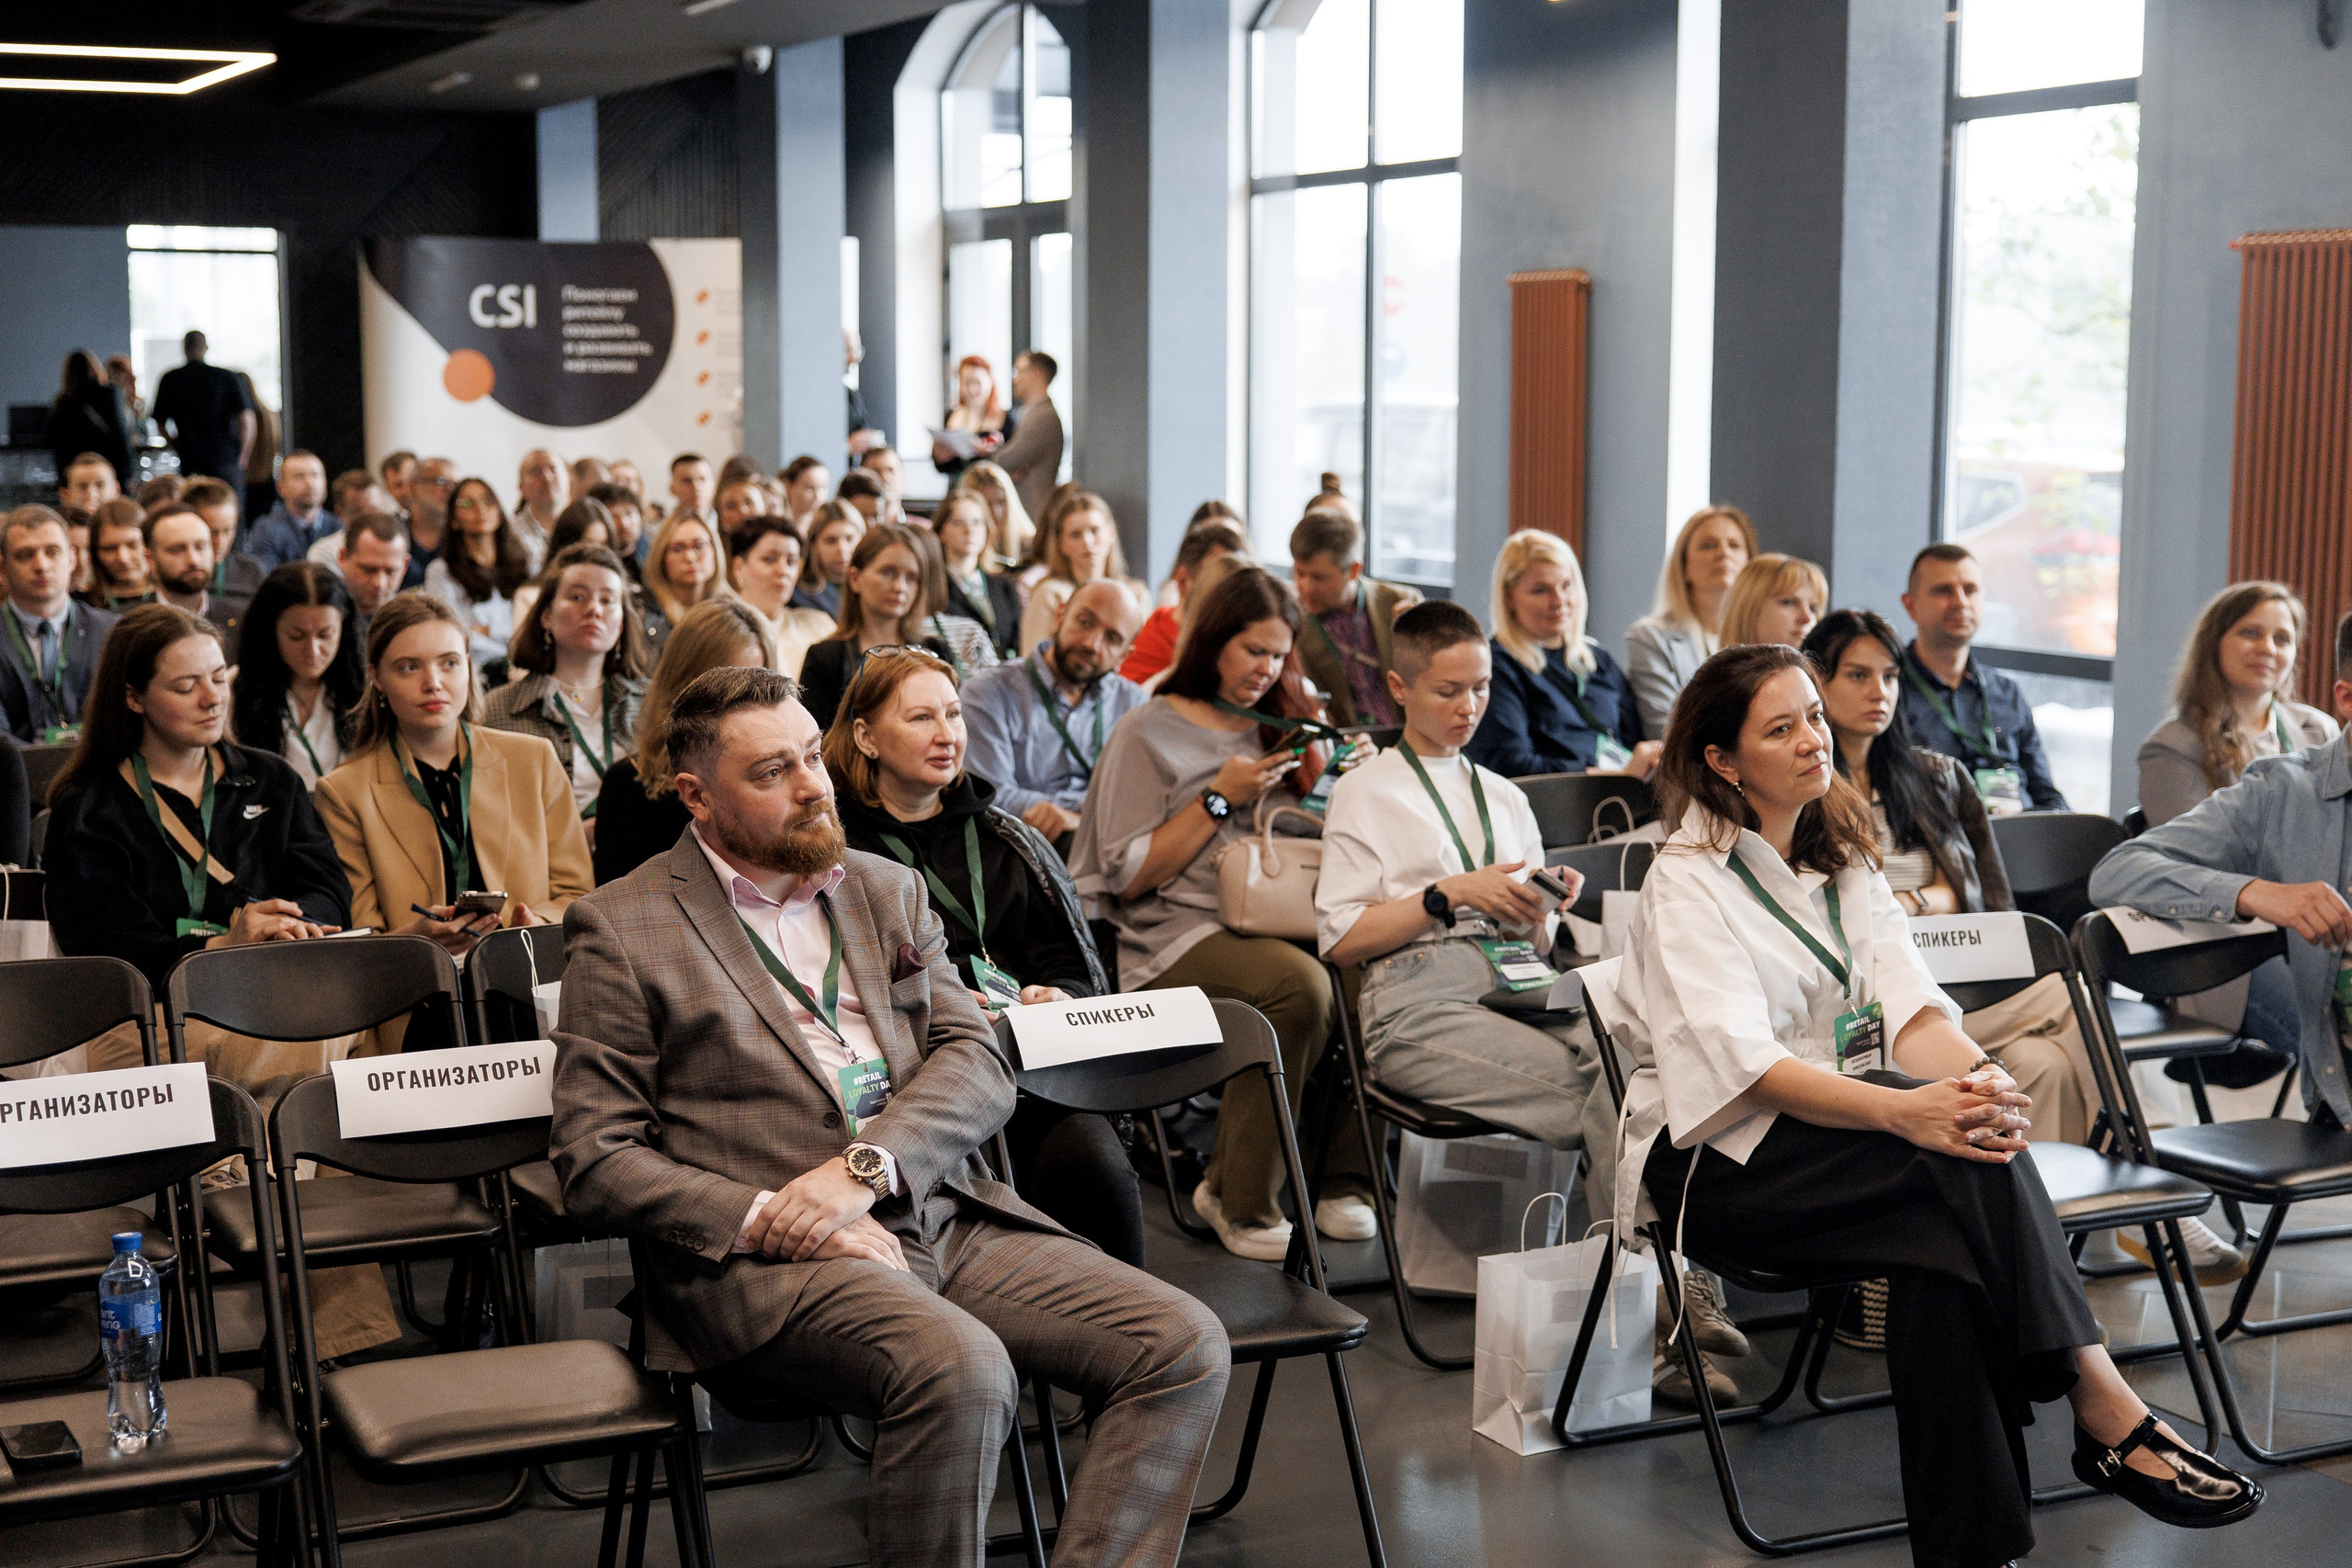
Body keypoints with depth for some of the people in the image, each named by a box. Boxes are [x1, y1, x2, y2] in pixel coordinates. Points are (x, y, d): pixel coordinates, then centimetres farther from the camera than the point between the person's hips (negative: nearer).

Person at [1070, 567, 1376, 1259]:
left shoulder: (1279, 728, 22)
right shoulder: (1149, 734, 4)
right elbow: (1129, 877, -3)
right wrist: (1220, 799, -8)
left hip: (1272, 922, 5)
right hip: (1179, 937, -5)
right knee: (1300, 982, -36)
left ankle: (1341, 1177, -17)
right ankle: (1240, 1201, -23)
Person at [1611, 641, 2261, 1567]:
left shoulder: (1840, 860, 15)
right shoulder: (1688, 882, -6)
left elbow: (1910, 1008, 0)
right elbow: (1742, 1064, -22)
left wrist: (1975, 1078, -25)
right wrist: (1904, 1110, -38)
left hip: (1844, 1127, 6)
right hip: (1722, 1158, -6)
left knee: (1947, 1239, -31)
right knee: (1965, 1157, -32)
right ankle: (2109, 1417, -30)